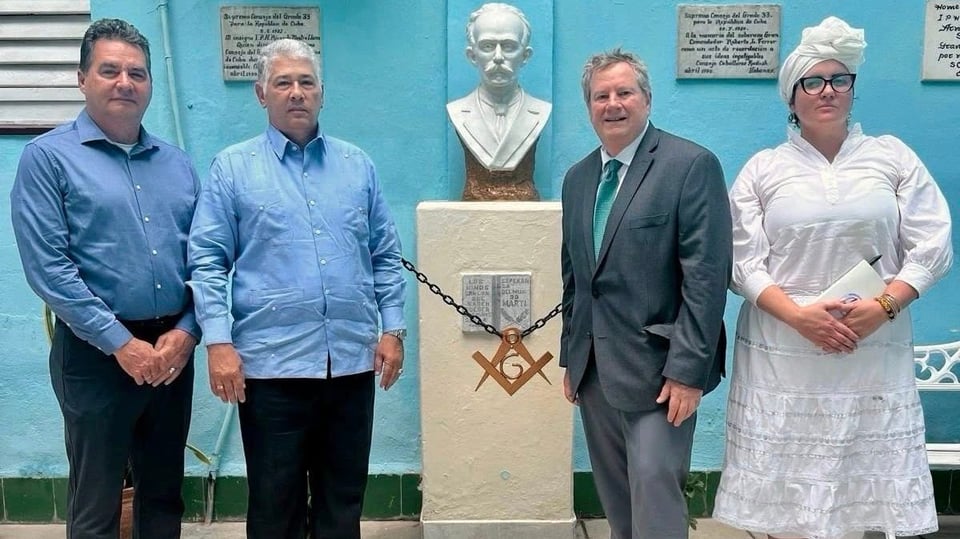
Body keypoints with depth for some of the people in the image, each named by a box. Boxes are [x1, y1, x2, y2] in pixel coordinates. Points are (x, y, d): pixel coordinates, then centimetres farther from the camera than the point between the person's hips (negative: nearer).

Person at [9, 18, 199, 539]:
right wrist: (122, 344, -15)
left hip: (173, 350, 5)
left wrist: (187, 331, -7)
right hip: (97, 355, -4)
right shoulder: (48, 156, -4)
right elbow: (47, 267, -12)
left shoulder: (177, 163, 11)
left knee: (164, 494, 16)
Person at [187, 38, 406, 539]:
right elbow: (207, 263, -2)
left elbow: (386, 256, 11)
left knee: (344, 499, 14)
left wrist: (392, 329, 4)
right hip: (272, 363, -2)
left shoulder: (356, 165, 10)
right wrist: (218, 343, -11)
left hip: (352, 360, 3)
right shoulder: (232, 168, 2)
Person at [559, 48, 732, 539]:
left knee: (654, 491, -5)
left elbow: (707, 275, -15)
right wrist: (570, 358, 15)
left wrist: (687, 369, -19)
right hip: (593, 369, 7)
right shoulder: (578, 177, 12)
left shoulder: (692, 165, -9)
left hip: (658, 367, -6)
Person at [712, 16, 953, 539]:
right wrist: (797, 314, -14)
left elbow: (932, 248, 4)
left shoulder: (894, 156, 8)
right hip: (782, 355, 0)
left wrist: (882, 307, -11)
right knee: (782, 495, 2)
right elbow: (742, 262, 1)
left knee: (860, 490, 2)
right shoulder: (762, 168, 6)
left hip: (873, 356, 1)